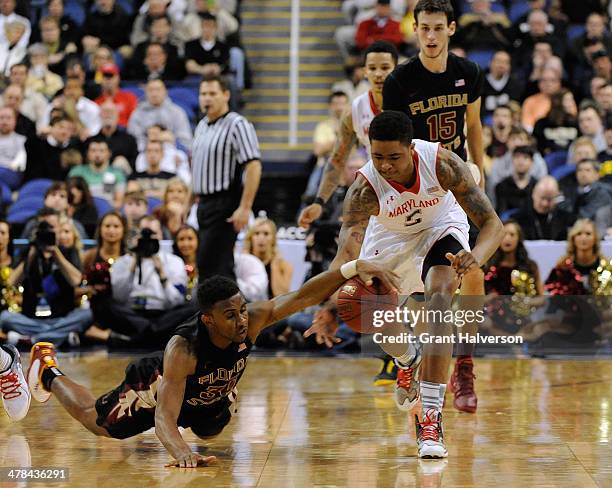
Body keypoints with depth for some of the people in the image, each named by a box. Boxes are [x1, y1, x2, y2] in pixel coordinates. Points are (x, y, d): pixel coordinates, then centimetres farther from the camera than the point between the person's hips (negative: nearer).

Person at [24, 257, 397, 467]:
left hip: (210, 395, 4)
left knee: (209, 432, 33)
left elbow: (302, 297, -44)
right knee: (97, 423, 20)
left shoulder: (251, 321, -37)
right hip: (158, 387, -4)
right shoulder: (183, 348, -48)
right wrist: (181, 453, -71)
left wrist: (353, 268, -59)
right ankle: (48, 370, 43)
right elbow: (164, 418, -51)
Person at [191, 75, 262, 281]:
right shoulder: (202, 126, 17)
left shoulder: (237, 125, -11)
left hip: (226, 204, -9)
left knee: (210, 264, -15)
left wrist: (245, 208, -24)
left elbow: (254, 167, -19)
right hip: (205, 203, 9)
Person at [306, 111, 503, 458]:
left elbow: (492, 224, -32)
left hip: (440, 227, -2)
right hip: (389, 236, 2)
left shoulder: (442, 162, -35)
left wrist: (476, 257, -55)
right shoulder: (365, 188, -35)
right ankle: (409, 361, 47)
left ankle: (432, 419, -26)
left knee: (439, 299, -27)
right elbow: (346, 253, -43)